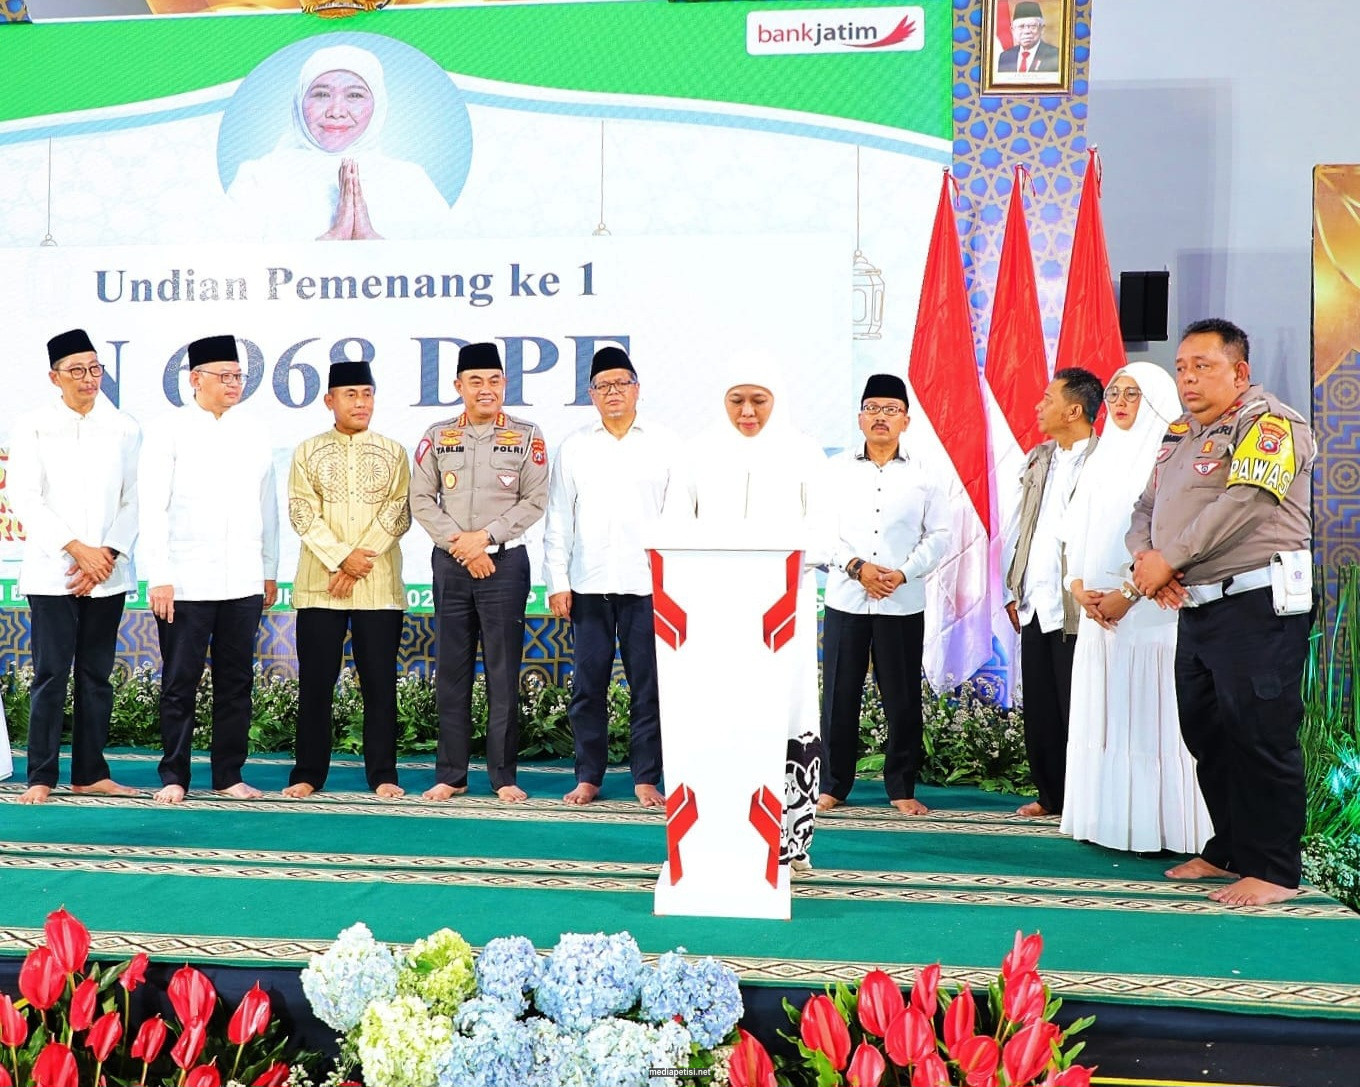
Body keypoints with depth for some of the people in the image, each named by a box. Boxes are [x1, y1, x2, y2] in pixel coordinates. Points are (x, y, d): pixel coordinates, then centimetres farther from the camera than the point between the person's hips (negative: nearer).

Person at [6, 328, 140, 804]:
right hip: (52, 572, -2)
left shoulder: (124, 428, 7)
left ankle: (90, 773, 14)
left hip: (108, 573, 2)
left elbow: (133, 500, 5)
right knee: (51, 674, -3)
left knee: (96, 674, 7)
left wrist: (109, 554, -8)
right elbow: (26, 498, -3)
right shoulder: (33, 427, 3)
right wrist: (77, 548, -11)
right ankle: (41, 777, 3)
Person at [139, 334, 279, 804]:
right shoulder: (168, 433, 0)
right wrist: (159, 577, -10)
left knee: (236, 682, 7)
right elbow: (153, 509, -5)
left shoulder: (254, 434, 11)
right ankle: (174, 777, 12)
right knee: (180, 683, 2)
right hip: (185, 583, -3)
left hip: (243, 583, 3)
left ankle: (228, 775, 16)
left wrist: (270, 571, 14)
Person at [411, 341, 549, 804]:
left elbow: (534, 501, -2)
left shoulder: (526, 436, 3)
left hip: (505, 562, -2)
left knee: (504, 673, 0)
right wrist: (460, 544, -8)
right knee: (451, 671, 5)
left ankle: (503, 775, 8)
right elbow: (421, 499, 4)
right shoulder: (438, 436, 8)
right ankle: (451, 775, 13)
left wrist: (486, 536, -11)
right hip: (450, 564, 2)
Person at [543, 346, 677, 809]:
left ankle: (646, 778, 12)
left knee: (648, 688, 2)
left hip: (648, 584, -1)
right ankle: (588, 777, 15)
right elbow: (557, 519, 8)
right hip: (589, 585, 1)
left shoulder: (664, 445, 6)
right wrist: (557, 581, 1)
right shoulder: (574, 447, 9)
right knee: (588, 687, 5)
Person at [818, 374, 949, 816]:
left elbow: (938, 535, 3)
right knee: (839, 696, 3)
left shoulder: (922, 474, 6)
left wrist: (903, 572, -11)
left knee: (902, 699, 4)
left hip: (903, 603, 0)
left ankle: (902, 788, 17)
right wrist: (856, 567, -14)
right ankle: (833, 785, 15)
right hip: (845, 599, 0)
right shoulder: (837, 469, 5)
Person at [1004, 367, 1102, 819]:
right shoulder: (1038, 458, 14)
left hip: (1074, 611, -7)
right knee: (1038, 710, 12)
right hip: (1035, 607, 7)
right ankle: (1050, 795, 23)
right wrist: (1014, 590, 15)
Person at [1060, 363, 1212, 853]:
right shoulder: (1102, 459, 17)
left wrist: (1127, 594, -16)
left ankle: (1158, 828, 1)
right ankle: (1106, 820, 14)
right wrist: (1078, 585, -1)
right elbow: (1075, 531, 14)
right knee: (1100, 715, 7)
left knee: (1149, 717, -5)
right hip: (1097, 611, 7)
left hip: (1149, 612, -7)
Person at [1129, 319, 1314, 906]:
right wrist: (1145, 558, -2)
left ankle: (1273, 870, 3)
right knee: (1204, 732, 14)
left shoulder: (1269, 424, -8)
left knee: (1259, 735, -6)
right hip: (1196, 605, 9)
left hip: (1258, 604, -9)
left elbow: (1241, 504, -20)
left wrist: (1169, 559, -15)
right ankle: (1228, 851, 27)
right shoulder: (1178, 434, 18)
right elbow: (1146, 509, 19)